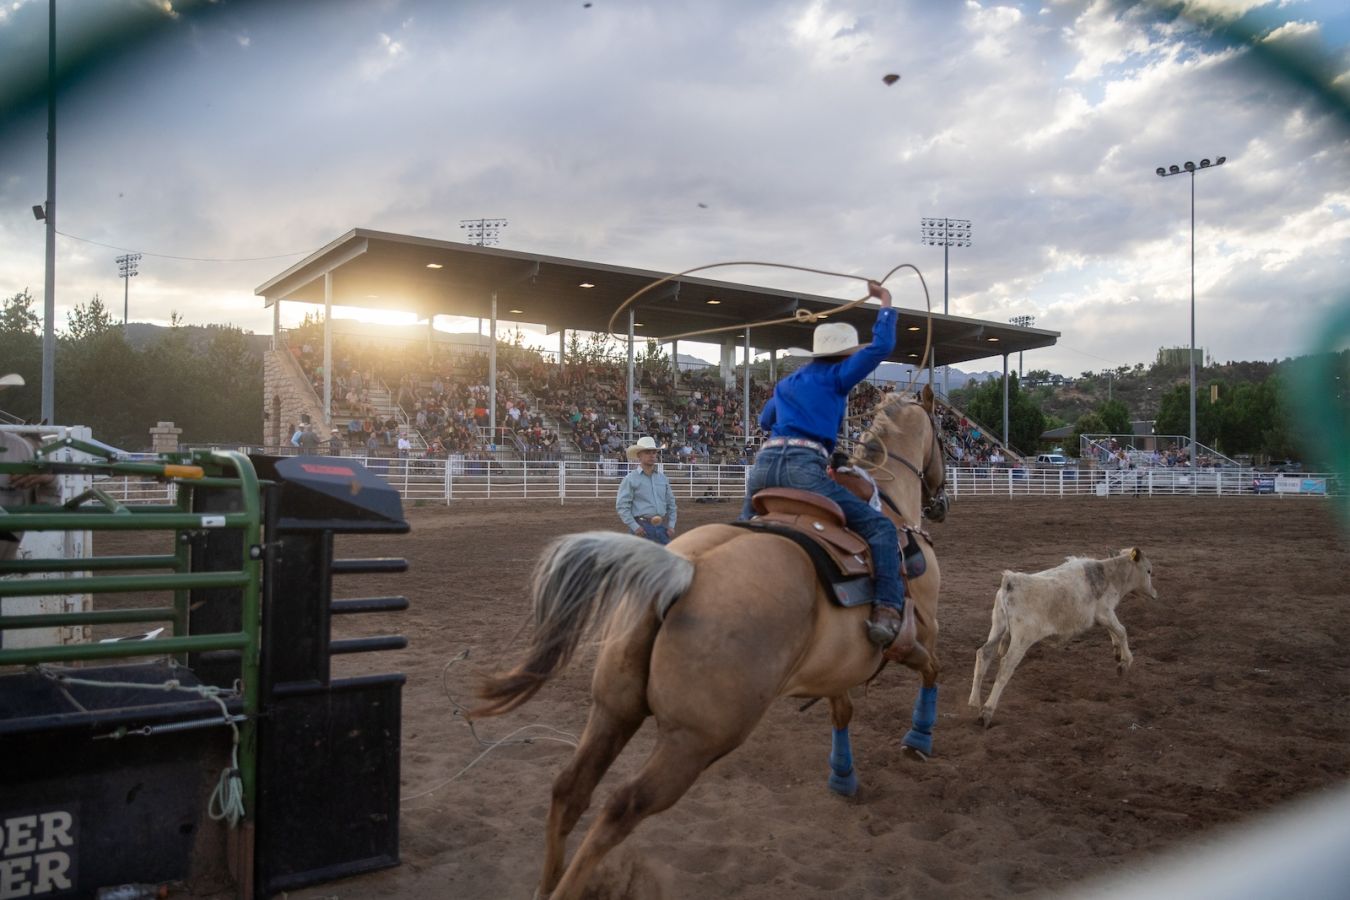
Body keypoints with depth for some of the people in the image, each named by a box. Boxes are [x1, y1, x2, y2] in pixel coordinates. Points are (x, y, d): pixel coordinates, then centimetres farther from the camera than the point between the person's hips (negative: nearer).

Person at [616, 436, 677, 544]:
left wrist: (671, 525, 6)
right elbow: (622, 506, -9)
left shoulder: (662, 477, 12)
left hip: (662, 527, 5)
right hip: (642, 528, -5)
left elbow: (671, 503, 17)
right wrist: (635, 527, -15)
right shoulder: (630, 479, -4)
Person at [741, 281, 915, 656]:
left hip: (764, 464, 7)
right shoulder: (836, 376, 9)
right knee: (880, 527, -6)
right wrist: (885, 304, 19)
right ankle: (889, 613, -23)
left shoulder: (786, 383, 28)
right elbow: (882, 347, 5)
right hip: (802, 468, -7)